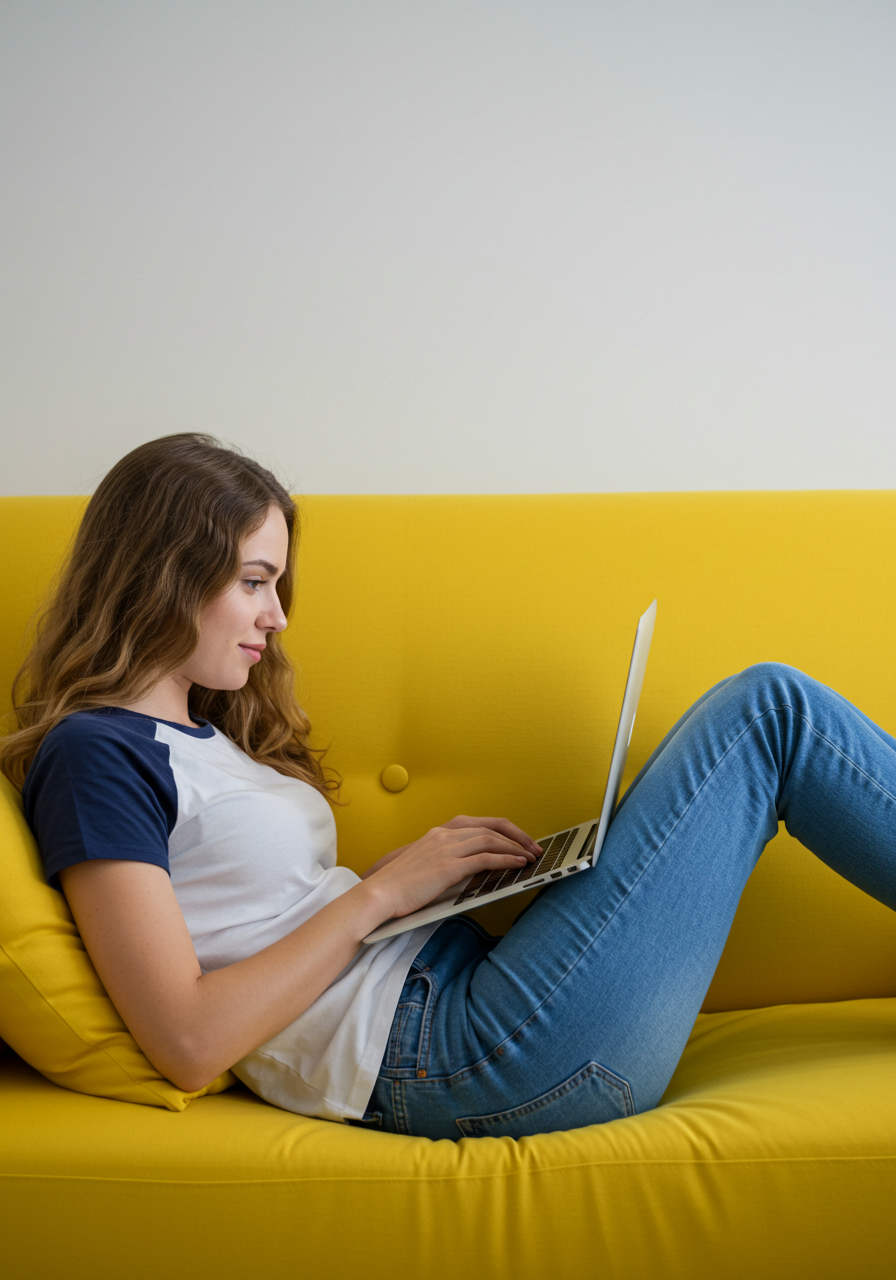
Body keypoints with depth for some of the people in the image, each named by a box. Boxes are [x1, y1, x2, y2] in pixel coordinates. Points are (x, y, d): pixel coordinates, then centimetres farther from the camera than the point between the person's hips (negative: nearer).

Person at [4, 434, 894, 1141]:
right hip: (451, 1059, -9)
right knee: (767, 709, -7)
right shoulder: (93, 756, -8)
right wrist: (379, 891, -14)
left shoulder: (203, 731, 20)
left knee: (761, 712, 9)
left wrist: (447, 864, 0)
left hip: (452, 981, 9)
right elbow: (188, 1043, -17)